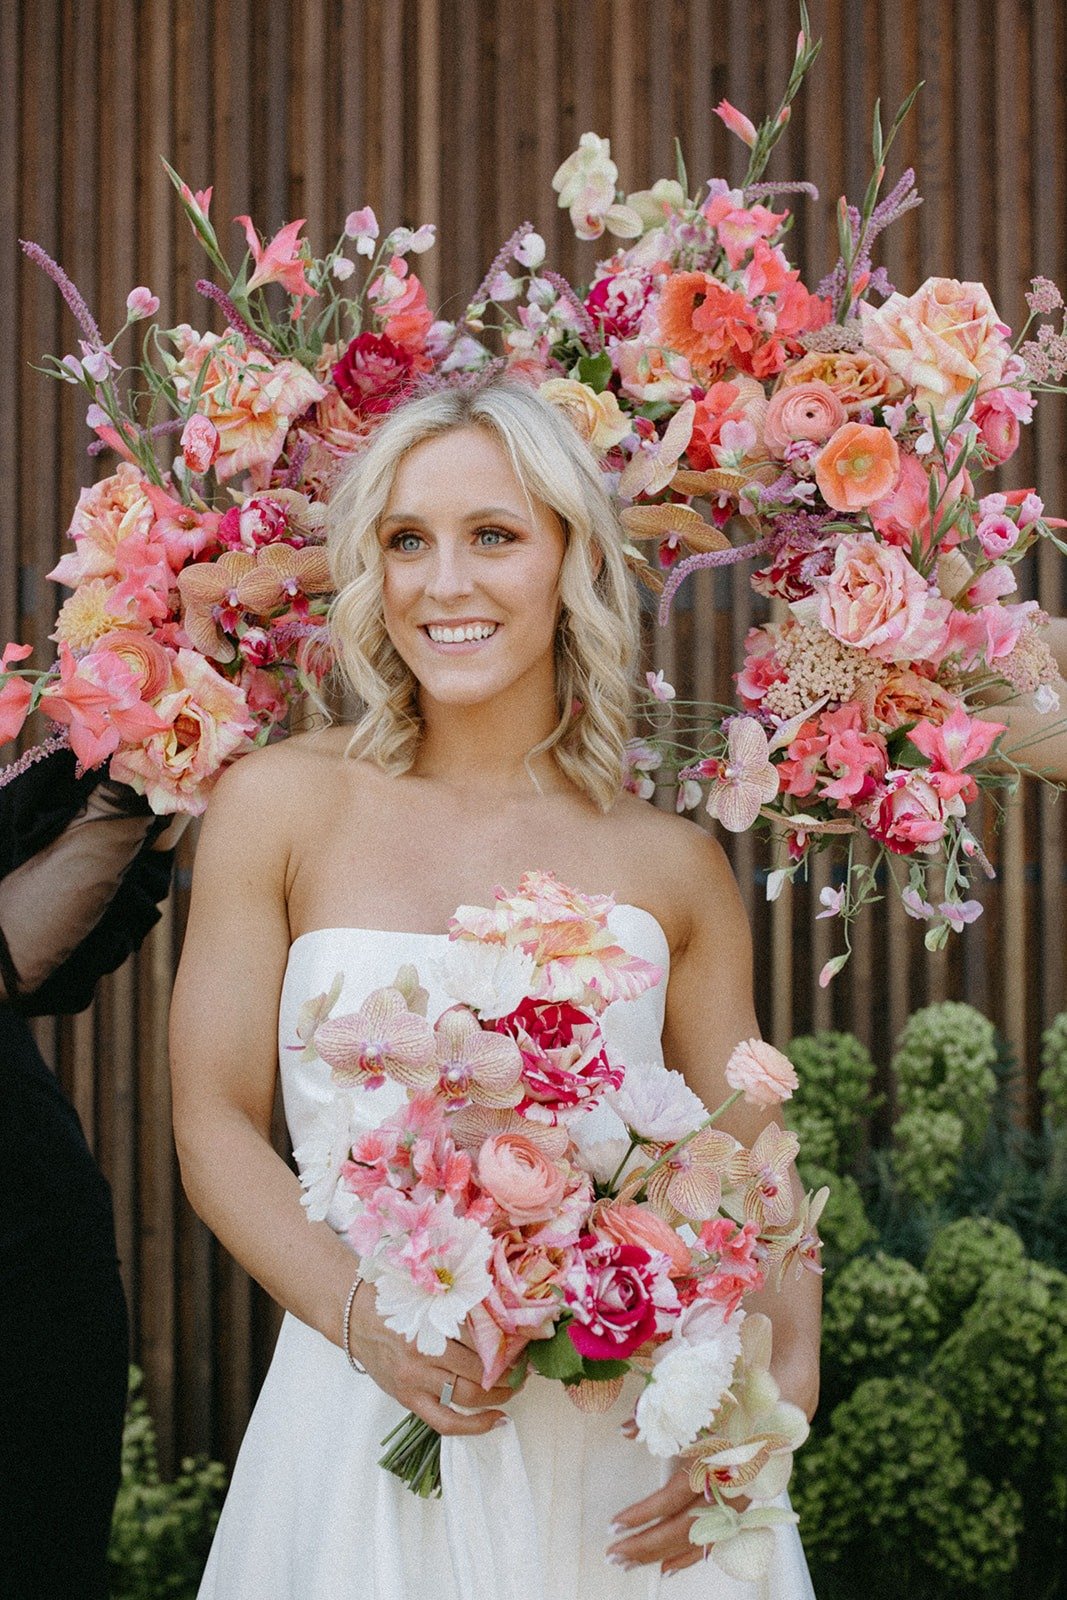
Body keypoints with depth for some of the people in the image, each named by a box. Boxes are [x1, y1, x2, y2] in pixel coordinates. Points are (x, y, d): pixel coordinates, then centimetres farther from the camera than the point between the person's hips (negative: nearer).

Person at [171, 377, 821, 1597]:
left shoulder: (673, 866, 4)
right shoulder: (281, 806, 1)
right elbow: (215, 1126, -1)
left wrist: (783, 1379, -12)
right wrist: (367, 1320, -17)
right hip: (371, 1432, -1)